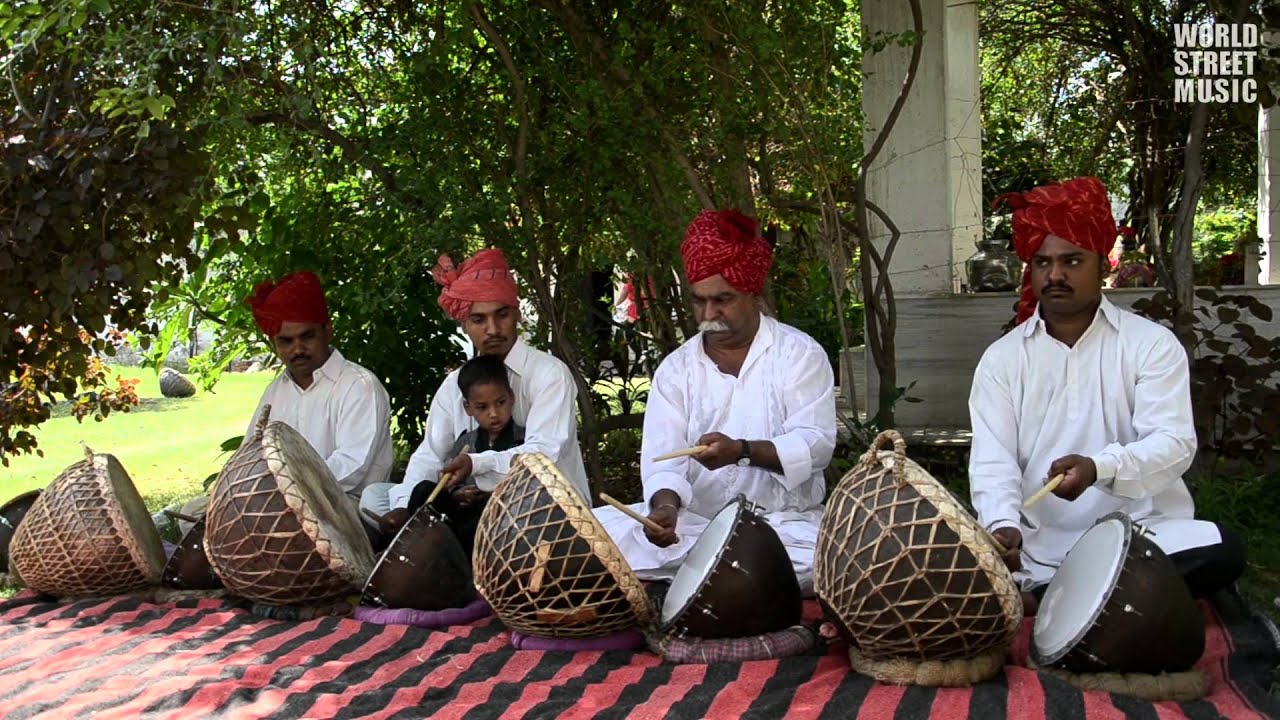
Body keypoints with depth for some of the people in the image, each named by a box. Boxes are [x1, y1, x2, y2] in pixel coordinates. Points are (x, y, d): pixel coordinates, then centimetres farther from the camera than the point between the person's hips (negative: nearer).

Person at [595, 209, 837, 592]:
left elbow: (816, 443, -10)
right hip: (692, 520, 3)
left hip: (781, 521, -2)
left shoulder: (800, 354, 1)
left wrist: (742, 451, -27)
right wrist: (665, 505, -23)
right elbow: (663, 459, 0)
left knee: (819, 557, -35)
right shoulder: (675, 368, 9)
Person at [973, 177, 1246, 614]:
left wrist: (1100, 468, -31)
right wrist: (1002, 524, -26)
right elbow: (992, 462, -3)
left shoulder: (1152, 344, 4)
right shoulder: (1001, 359, 8)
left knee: (1222, 550, -29)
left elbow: (1172, 443, -9)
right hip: (1037, 549, 0)